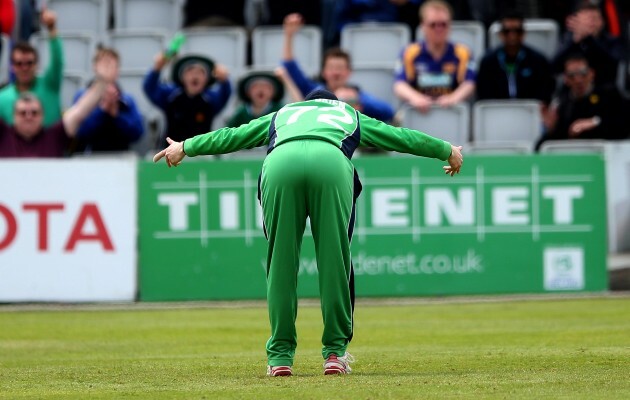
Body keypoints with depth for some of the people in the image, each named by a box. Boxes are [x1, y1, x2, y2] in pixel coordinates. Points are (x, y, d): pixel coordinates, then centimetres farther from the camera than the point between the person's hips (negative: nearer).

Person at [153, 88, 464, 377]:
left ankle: (280, 355, 7)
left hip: (279, 164, 1)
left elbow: (232, 136, 49)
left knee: (281, 262, 6)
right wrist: (448, 151, 63)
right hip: (333, 164, -1)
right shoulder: (350, 115, 42)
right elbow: (402, 137, 49)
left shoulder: (283, 114, 43)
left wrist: (185, 148, 61)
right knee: (335, 260, 7)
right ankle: (336, 352, 9)